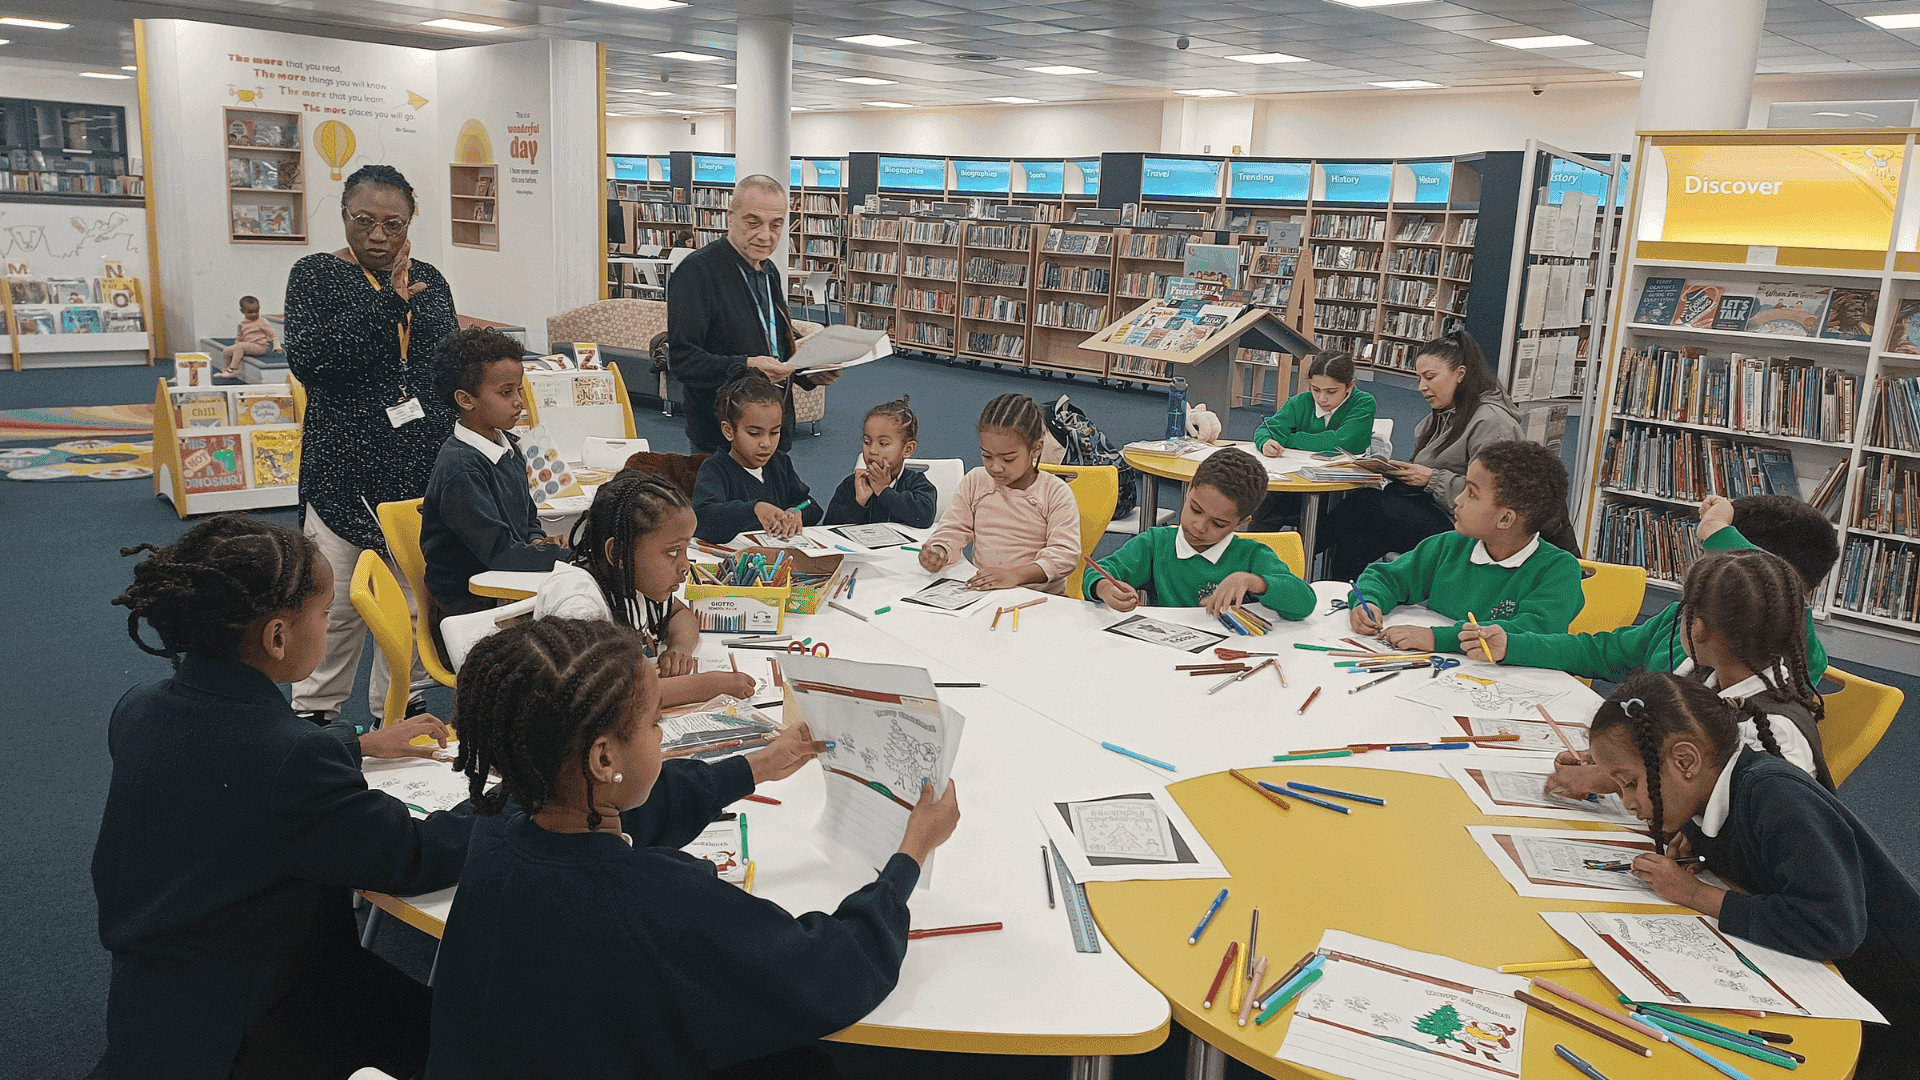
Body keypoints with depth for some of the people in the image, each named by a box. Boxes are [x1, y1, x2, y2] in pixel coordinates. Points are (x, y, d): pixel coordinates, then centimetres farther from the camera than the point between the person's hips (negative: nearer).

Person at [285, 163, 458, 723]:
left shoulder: (428, 281, 11)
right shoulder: (315, 274, -1)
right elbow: (304, 356, -17)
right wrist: (386, 305, -19)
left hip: (422, 466, 4)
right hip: (345, 466, -4)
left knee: (412, 599, 9)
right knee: (335, 603, 0)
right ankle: (314, 714, 18)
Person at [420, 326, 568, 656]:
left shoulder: (508, 447, 11)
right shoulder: (460, 469, -19)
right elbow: (500, 551, -22)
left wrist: (536, 542, -1)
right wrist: (567, 556, -19)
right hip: (468, 607, -8)